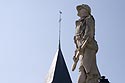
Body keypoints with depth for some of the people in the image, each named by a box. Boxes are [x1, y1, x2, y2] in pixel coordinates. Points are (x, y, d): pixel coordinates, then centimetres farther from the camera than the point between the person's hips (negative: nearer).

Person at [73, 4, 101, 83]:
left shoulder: (89, 19, 12)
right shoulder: (80, 23, 34)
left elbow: (89, 32, -7)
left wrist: (83, 42, -22)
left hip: (88, 46, -8)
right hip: (83, 49, 8)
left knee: (90, 71, -21)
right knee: (82, 72, -6)